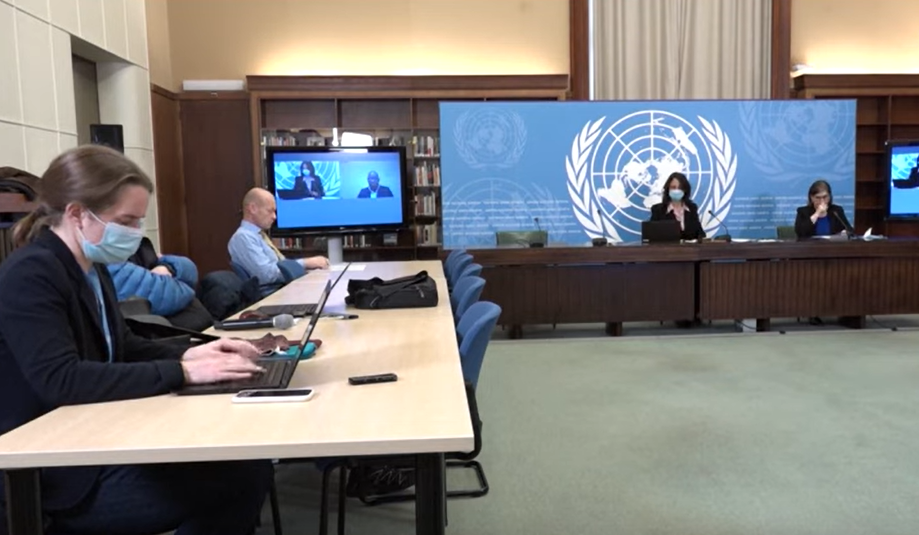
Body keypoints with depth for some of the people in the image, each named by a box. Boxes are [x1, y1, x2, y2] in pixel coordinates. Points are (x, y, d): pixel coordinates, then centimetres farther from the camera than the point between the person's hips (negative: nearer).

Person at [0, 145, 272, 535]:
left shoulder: (91, 268, 9)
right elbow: (61, 381, -30)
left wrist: (188, 354, -2)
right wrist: (181, 372, -29)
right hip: (60, 476, -8)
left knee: (251, 467, -6)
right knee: (236, 481, -18)